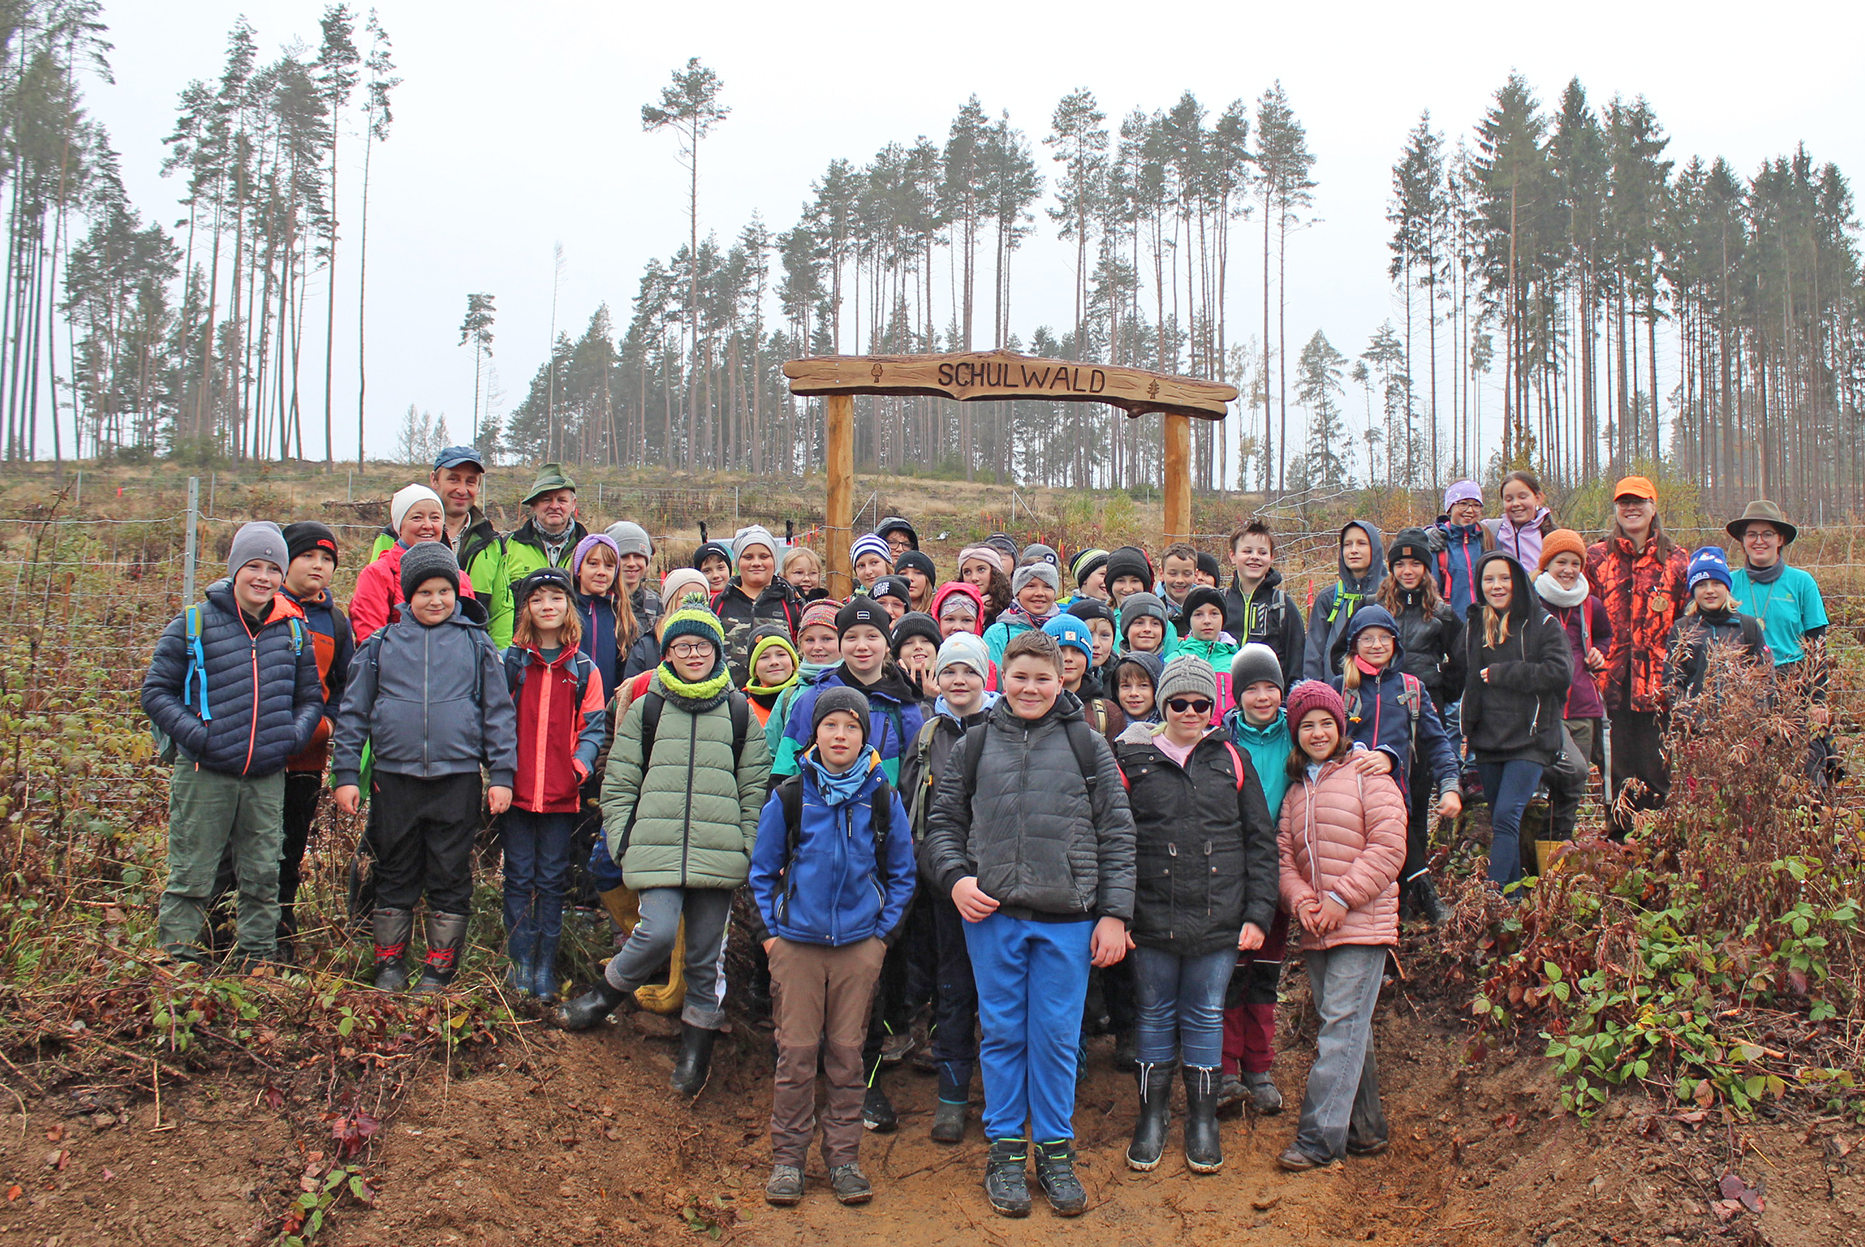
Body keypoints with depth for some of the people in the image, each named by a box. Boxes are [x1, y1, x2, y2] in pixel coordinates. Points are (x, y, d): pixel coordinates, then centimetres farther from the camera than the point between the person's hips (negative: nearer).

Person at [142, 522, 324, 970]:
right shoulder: (194, 624, -2)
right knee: (190, 876, 1)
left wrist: (293, 735, -1)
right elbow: (156, 690, 0)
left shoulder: (293, 631, 8)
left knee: (263, 876, 11)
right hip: (204, 774, -3)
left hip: (268, 778, 3)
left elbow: (311, 698, 18)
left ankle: (260, 958, 22)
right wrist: (193, 733, -14)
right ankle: (178, 958, 10)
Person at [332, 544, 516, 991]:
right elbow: (353, 712, 10)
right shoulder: (381, 644, 7)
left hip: (458, 779, -1)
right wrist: (345, 774, 5)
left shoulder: (477, 645, 6)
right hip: (394, 776, 1)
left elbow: (499, 713, 7)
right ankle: (390, 963, 22)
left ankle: (440, 969, 15)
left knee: (450, 878, 4)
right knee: (395, 875, 9)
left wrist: (502, 774, 1)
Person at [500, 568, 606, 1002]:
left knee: (552, 881, 5)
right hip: (517, 791, 0)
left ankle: (546, 966, 14)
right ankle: (519, 961, 13)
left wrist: (582, 764, -11)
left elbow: (592, 727, 6)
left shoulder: (584, 670, 7)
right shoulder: (509, 662, 6)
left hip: (563, 796, 0)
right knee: (519, 878, 4)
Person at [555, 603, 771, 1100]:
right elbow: (618, 782, 10)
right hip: (657, 848, -1)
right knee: (658, 933, -18)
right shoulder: (645, 709, 10)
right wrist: (623, 841, 1)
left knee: (707, 952, 5)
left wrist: (749, 845, 5)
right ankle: (608, 993, 11)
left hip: (718, 853, 1)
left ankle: (697, 1049, 20)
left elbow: (755, 784, 12)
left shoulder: (738, 711, 11)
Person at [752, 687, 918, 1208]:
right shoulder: (789, 797, 0)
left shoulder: (882, 798, 2)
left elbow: (901, 873, 12)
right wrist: (771, 930, 0)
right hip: (796, 944, -1)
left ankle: (843, 1156, 16)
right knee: (797, 1053, 1)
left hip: (860, 945, 1)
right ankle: (787, 1157, 13)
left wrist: (884, 931, 4)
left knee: (847, 1053, 6)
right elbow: (762, 871, 8)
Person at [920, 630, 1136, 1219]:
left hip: (1066, 917, -1)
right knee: (1002, 1033, 8)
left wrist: (1114, 914, -1)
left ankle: (1054, 1149, 20)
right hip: (991, 912, 1)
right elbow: (944, 821, 13)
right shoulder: (978, 742, 8)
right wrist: (954, 878, -5)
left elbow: (1116, 833, 4)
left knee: (1057, 1036, 5)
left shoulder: (1086, 745, 5)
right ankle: (1005, 1149, 20)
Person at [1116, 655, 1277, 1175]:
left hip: (1218, 919, 1)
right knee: (1155, 1015, 9)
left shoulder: (1232, 761, 7)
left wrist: (1258, 913, -1)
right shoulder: (1132, 758, 2)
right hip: (1151, 918, -1)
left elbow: (1261, 842, 8)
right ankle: (1151, 1116, 23)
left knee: (1206, 1016, 9)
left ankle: (1202, 1118, 22)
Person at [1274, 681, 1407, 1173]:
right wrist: (1301, 901, -7)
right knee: (1350, 1030, 12)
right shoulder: (1296, 790, 17)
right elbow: (1284, 855, 12)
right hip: (1315, 930, 6)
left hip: (1362, 924, -6)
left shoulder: (1366, 776, -2)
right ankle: (1367, 1129, 20)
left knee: (1341, 1026, -10)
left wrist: (1342, 898, -14)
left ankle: (1318, 1138, -11)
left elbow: (1388, 847, -10)